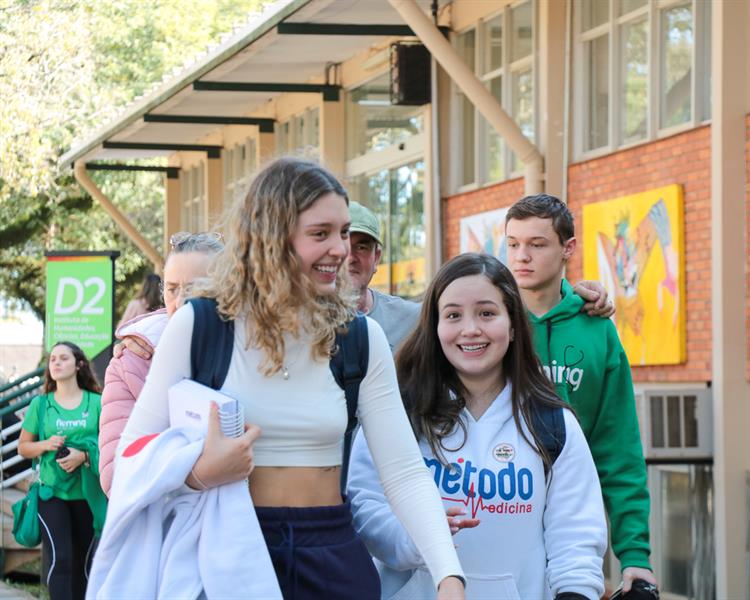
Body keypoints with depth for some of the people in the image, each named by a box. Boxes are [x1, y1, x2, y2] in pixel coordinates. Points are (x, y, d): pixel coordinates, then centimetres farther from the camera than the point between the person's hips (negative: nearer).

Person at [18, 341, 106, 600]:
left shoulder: (96, 403, 1)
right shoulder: (40, 404, 4)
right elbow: (23, 447, 9)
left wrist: (84, 456, -17)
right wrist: (46, 445, -12)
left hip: (87, 493, 1)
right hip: (51, 492, -1)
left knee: (83, 562, 8)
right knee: (60, 560, -13)